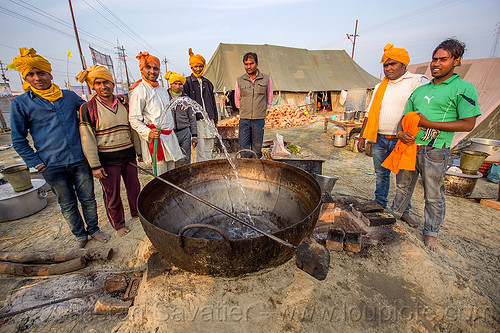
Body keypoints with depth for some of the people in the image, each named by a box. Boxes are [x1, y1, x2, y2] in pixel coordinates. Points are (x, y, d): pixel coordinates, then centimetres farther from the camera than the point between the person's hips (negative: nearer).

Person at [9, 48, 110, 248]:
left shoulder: (69, 96, 5)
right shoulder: (20, 103, 1)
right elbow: (18, 139, 3)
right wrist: (35, 163, -3)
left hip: (79, 160, 1)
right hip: (52, 166, -1)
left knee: (88, 198, 10)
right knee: (67, 205, 12)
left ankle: (93, 229, 30)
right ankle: (79, 235, 31)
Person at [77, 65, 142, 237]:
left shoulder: (124, 104, 6)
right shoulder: (88, 108, -7)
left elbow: (133, 130, 13)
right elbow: (87, 139, -8)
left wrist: (140, 151, 13)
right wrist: (95, 165, -11)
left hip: (128, 155, 4)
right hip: (107, 160, -3)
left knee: (134, 188, 15)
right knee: (112, 195, 8)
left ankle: (137, 212, 39)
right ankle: (118, 224, 28)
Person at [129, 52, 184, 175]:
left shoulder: (162, 89, 18)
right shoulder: (139, 91, -8)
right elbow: (134, 119, -11)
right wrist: (148, 133, -26)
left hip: (169, 136, 8)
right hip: (156, 137, -8)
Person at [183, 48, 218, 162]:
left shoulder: (208, 83, 19)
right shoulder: (187, 82, 4)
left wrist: (215, 120, 16)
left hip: (209, 119, 5)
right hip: (196, 120, -5)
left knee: (209, 148, 8)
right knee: (200, 150, -6)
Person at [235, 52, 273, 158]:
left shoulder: (266, 79, 4)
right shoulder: (239, 80, 6)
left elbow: (269, 100, 15)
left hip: (259, 119, 0)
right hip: (244, 119, 1)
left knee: (257, 149, 5)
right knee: (244, 148, -2)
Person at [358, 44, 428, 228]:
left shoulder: (417, 82, -2)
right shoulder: (380, 87, 13)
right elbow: (370, 114, 15)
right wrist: (362, 136, 10)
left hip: (402, 142, -4)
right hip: (380, 140, 4)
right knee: (381, 174, 13)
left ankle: (404, 211, 22)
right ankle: (380, 204, 29)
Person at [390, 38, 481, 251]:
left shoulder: (464, 89, -2)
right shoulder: (420, 90, 14)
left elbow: (468, 124, -9)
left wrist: (429, 124, -17)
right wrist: (401, 133, -6)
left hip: (434, 151, -5)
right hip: (409, 146, 5)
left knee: (434, 196, 7)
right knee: (403, 187, 17)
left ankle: (430, 234, 24)